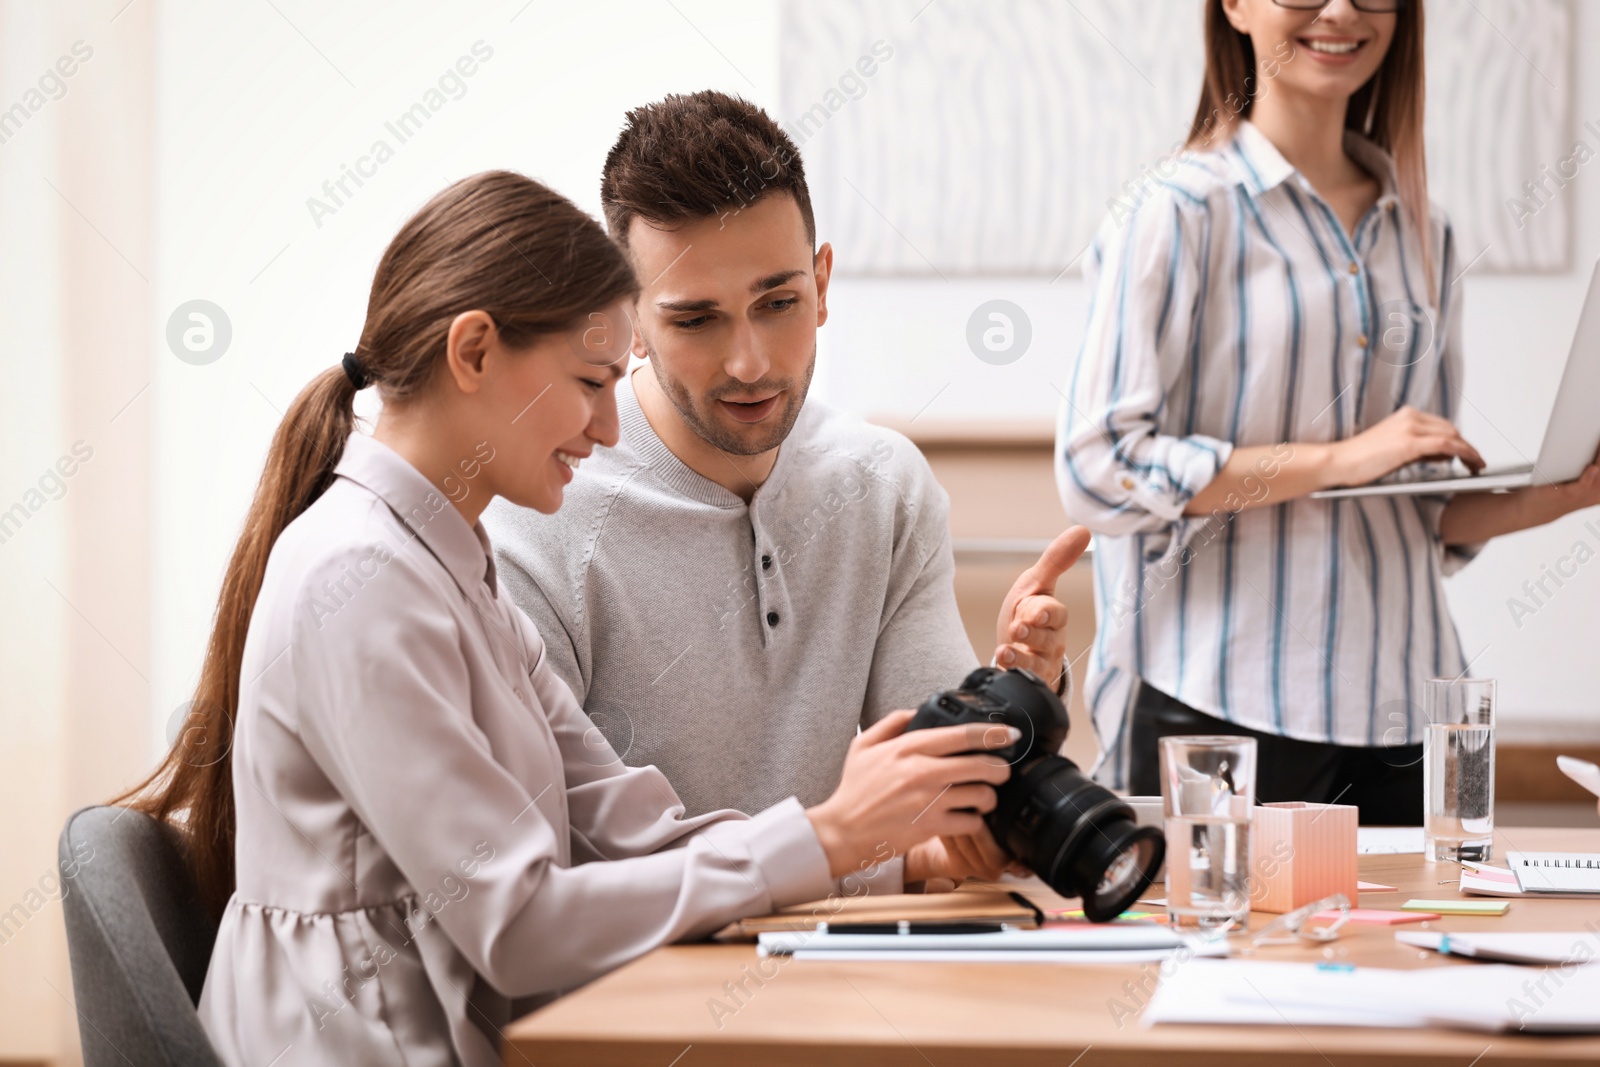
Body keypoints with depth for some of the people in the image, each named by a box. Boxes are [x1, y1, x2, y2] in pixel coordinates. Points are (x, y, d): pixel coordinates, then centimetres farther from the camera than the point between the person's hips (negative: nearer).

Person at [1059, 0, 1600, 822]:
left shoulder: (1424, 235, 15)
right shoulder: (1178, 213, -3)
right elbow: (1096, 467, -12)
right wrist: (1340, 459, -15)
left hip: (1402, 704, 5)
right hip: (1223, 701, -5)